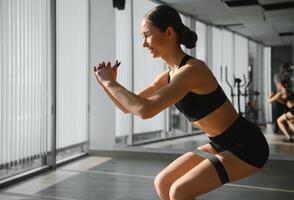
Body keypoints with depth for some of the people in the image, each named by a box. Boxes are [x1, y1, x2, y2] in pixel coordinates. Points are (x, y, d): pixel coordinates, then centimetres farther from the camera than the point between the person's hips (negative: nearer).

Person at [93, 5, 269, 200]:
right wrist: (107, 83, -8)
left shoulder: (192, 70, -26)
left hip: (246, 146, -8)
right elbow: (129, 107, 8)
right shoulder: (168, 76, 1)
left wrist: (110, 82, -24)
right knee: (162, 183, 5)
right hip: (221, 145, 9)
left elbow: (145, 110, -36)